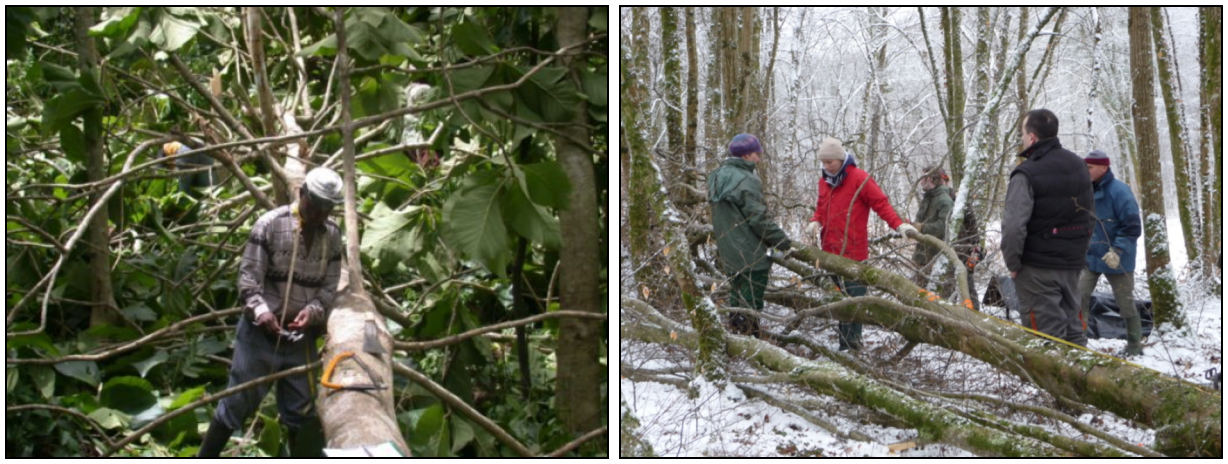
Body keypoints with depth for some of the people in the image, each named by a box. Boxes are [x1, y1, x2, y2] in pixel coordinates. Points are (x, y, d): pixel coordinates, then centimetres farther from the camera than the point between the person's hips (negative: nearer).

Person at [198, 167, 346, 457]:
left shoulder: (332, 235, 5)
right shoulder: (270, 224, -10)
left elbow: (330, 286, 4)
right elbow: (248, 276, -13)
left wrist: (313, 311, -16)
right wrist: (260, 310, -29)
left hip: (301, 335, 4)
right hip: (261, 331, -4)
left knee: (301, 409, 11)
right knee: (238, 401, 0)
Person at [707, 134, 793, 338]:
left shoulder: (718, 177, 10)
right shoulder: (745, 180, -18)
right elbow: (758, 218, -21)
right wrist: (784, 241, -12)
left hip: (728, 255, 9)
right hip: (750, 257, -9)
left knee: (738, 302, 19)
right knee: (750, 307, -2)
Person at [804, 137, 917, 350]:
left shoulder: (859, 179, -6)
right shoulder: (824, 181, 15)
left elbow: (880, 203, -7)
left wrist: (898, 225, -18)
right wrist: (815, 222, 3)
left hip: (853, 252, -7)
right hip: (831, 251, 7)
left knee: (853, 297, -7)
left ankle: (850, 343, -6)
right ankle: (847, 342, 12)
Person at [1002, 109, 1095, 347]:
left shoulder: (1027, 174, -17)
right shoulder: (1078, 165, 9)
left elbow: (1014, 225, -25)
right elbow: (1090, 213, 18)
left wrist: (1012, 262, -12)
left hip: (1037, 267, -7)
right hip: (1073, 263, 7)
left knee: (1047, 330, -1)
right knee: (1072, 325, 16)